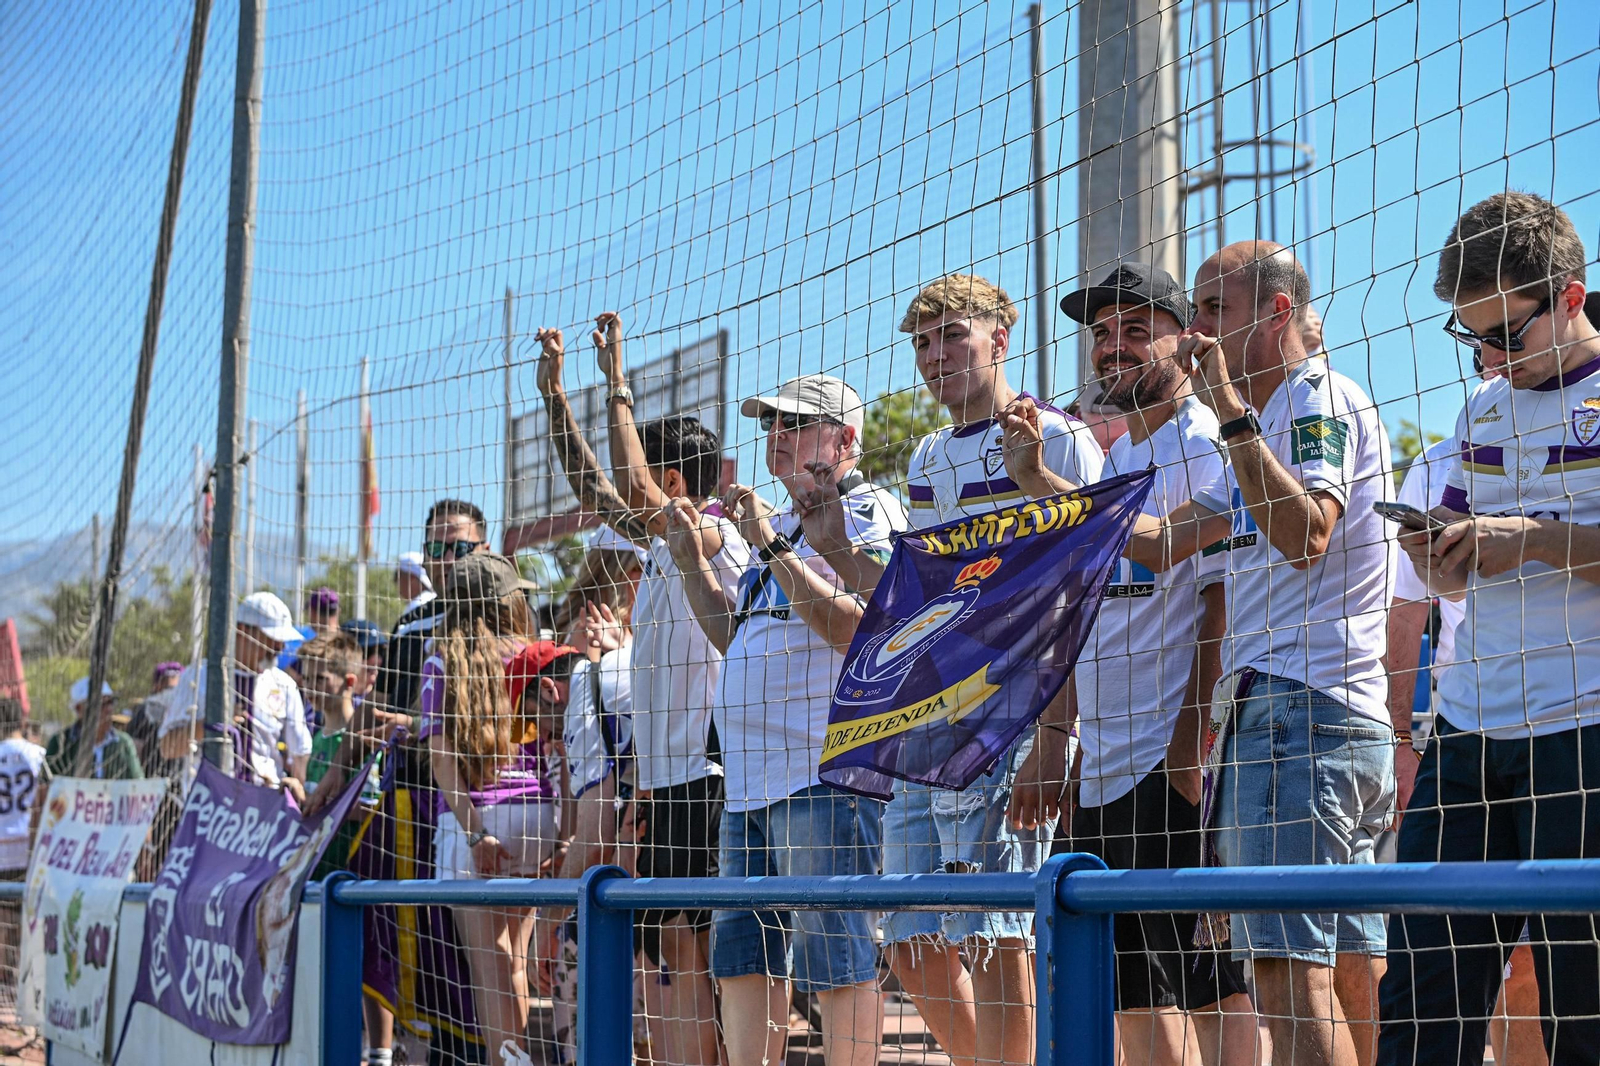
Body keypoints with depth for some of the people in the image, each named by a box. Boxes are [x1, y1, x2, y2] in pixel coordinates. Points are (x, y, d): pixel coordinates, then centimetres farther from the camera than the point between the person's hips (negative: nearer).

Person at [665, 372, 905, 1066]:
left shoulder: (867, 512, -4)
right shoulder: (782, 524, 24)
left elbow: (856, 626, -19)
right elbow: (736, 642, 29)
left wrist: (769, 547, -18)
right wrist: (693, 563, 19)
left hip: (827, 774, -9)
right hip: (749, 780, 9)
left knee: (838, 962, -9)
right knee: (741, 957, 10)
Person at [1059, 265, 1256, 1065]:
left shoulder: (1205, 446, -7)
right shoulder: (1115, 459, 20)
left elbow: (1227, 604, -15)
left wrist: (1191, 744, -22)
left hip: (1175, 765, -9)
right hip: (1104, 768, 9)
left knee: (1208, 982, -9)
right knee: (1132, 987, 10)